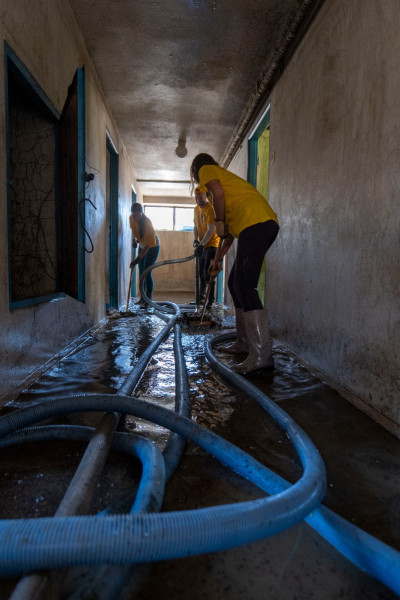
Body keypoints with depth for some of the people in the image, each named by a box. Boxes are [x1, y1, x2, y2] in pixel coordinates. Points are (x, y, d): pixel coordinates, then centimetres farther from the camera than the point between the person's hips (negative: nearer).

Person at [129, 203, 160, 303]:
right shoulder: (131, 218, -13)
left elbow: (149, 245, -35)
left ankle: (149, 299, -11)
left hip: (153, 246, -7)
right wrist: (134, 240, -2)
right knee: (141, 271, 7)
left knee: (147, 272, -15)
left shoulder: (147, 222, -33)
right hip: (142, 246, 7)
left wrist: (138, 259, -39)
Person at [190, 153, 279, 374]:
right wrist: (219, 259, 35)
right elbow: (232, 229, 34)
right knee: (235, 283, 15)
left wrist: (219, 222, 1)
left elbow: (218, 193, -11)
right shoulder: (225, 176, 38)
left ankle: (262, 354, -21)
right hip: (269, 223, 9)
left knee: (244, 287, -15)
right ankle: (244, 342, 19)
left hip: (255, 222, -9)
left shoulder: (207, 169, 15)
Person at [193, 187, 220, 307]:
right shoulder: (196, 209, 9)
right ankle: (201, 297, 25)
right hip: (202, 245, 8)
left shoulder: (210, 209, -17)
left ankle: (211, 300, -11)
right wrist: (195, 240, -5)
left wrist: (201, 245, -31)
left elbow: (211, 230, -24)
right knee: (201, 272, 13)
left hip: (211, 244, -8)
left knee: (208, 272, -14)